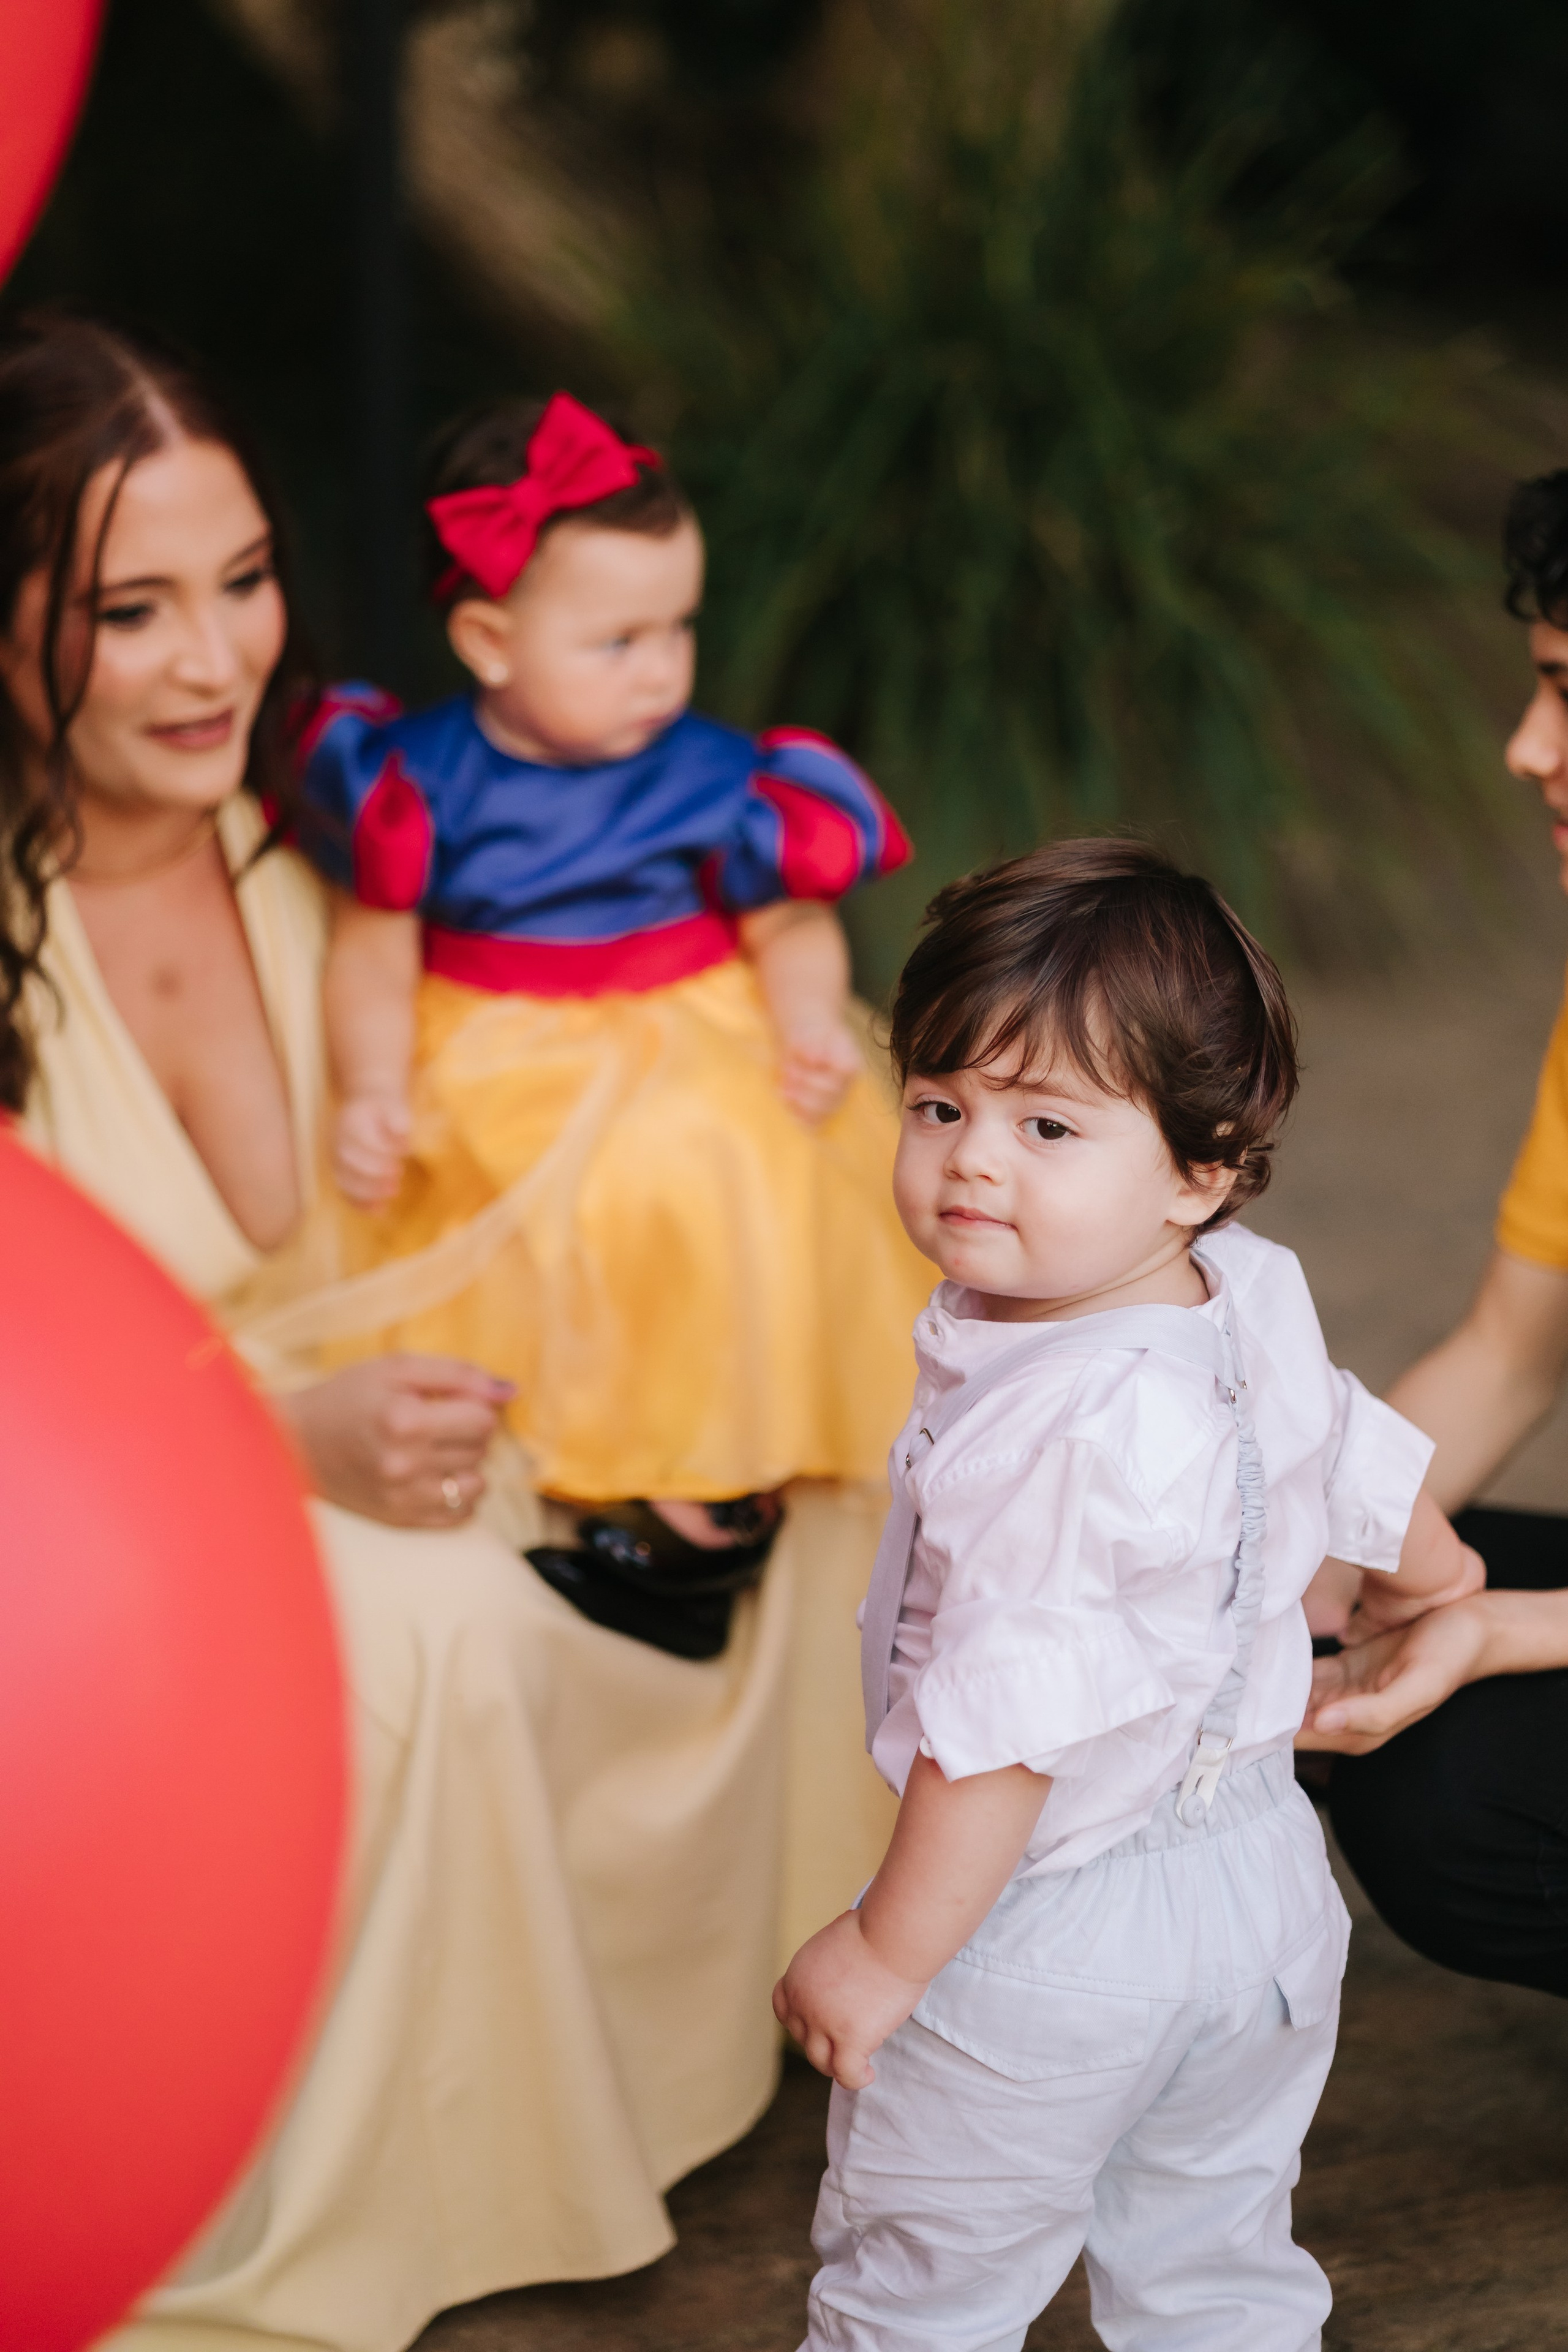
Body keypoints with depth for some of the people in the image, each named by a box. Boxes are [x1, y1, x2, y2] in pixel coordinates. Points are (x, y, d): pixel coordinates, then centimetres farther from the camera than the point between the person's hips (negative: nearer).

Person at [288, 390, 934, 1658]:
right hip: (489, 1074, 1)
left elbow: (790, 929, 3)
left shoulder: (717, 782, -5)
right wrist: (372, 1095, -13)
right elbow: (374, 951, -1)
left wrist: (814, 1027, -16)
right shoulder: (418, 783, -6)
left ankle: (720, 1482, -6)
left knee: (704, 1179, -22)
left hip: (696, 1054, -1)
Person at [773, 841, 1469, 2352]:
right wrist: (1435, 1578, 36)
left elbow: (1004, 1734, -30)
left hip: (1056, 1936, -8)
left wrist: (886, 1953, -18)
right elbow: (1367, 1472, 14)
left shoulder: (1064, 1431, -33)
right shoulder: (1250, 1301, -6)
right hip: (1262, 1872, 8)